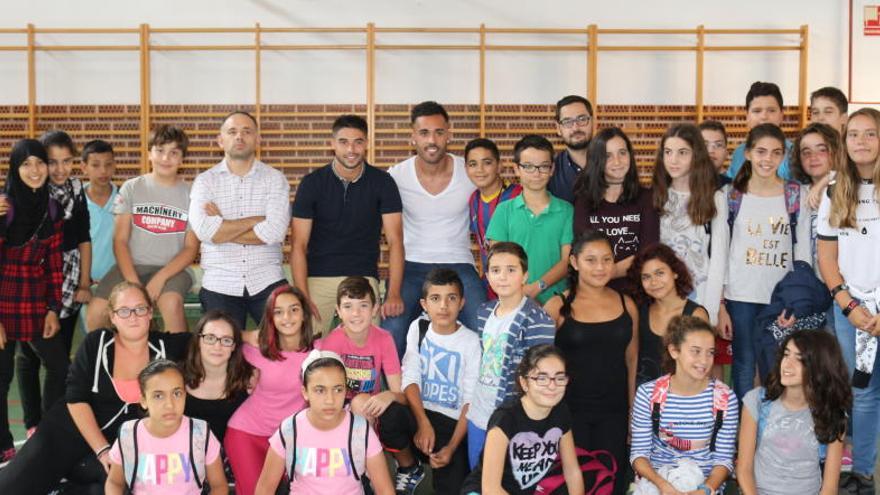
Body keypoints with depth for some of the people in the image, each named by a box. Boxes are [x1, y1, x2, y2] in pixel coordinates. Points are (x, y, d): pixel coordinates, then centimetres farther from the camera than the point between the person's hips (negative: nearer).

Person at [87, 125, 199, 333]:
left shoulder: (190, 194, 3)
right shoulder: (131, 188, 7)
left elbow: (191, 248, 0)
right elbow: (120, 240, 2)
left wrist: (160, 278, -15)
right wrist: (132, 282, -12)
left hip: (171, 269, -2)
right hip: (131, 266, 2)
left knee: (171, 303, -35)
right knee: (95, 313, -22)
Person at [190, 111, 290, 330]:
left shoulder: (275, 179, 4)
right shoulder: (205, 181, 5)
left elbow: (275, 232, -12)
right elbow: (204, 230, -13)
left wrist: (222, 228, -7)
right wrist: (257, 219, -9)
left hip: (267, 282, 0)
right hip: (219, 285, 0)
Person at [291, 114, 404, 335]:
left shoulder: (382, 182, 0)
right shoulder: (311, 183, -1)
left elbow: (395, 241, -4)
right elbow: (298, 245, -3)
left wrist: (394, 294, -16)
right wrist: (303, 298, -14)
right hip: (317, 277, 0)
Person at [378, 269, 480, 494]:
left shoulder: (471, 342, -4)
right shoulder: (418, 328, 7)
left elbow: (471, 401, -4)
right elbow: (410, 379, -3)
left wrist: (452, 447, -14)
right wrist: (423, 423, -19)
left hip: (453, 422, -3)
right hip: (418, 413, 4)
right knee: (388, 414, -33)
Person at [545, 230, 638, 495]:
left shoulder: (626, 305, 6)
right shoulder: (558, 307, -4)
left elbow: (632, 360, 12)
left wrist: (634, 411, 12)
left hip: (614, 413, 3)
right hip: (570, 411, -2)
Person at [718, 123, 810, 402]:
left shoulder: (796, 196, 3)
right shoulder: (732, 196, 2)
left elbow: (803, 253, 4)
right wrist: (720, 306, -2)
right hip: (740, 297, 0)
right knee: (744, 370, 3)